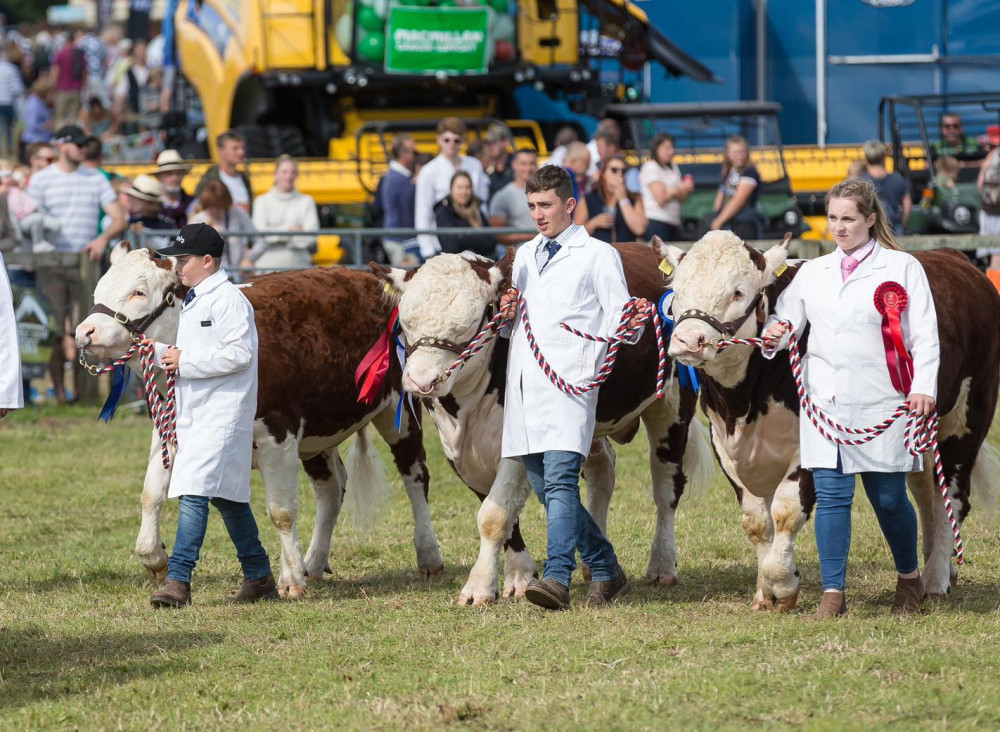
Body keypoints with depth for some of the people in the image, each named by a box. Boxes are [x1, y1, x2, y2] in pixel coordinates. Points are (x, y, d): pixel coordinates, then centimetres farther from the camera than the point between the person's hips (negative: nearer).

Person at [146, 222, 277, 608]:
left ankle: (178, 580, -22)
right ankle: (259, 578, 20)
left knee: (194, 493, -18)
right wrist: (162, 353, 8)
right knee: (227, 496, 13)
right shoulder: (194, 302, 19)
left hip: (221, 413, -10)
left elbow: (238, 354, -20)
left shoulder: (229, 300, -11)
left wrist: (186, 360, -17)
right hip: (195, 414, 10)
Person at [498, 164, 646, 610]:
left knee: (560, 480, -19)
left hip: (569, 384, -7)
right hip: (524, 385, 7)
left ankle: (557, 579, -27)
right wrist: (508, 316, 8)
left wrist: (632, 322, -24)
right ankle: (607, 573, 19)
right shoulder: (525, 256, 23)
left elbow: (619, 325, -1)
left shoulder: (598, 256, 4)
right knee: (545, 488, 7)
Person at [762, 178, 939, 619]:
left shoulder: (902, 268, 3)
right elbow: (786, 320, 15)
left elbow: (925, 335, -1)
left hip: (882, 406, -3)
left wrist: (923, 387, -14)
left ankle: (909, 581, 25)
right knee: (831, 495, -4)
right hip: (825, 401, 3)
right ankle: (833, 595, 0)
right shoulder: (812, 273, 15)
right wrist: (774, 337, -9)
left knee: (888, 497, 2)